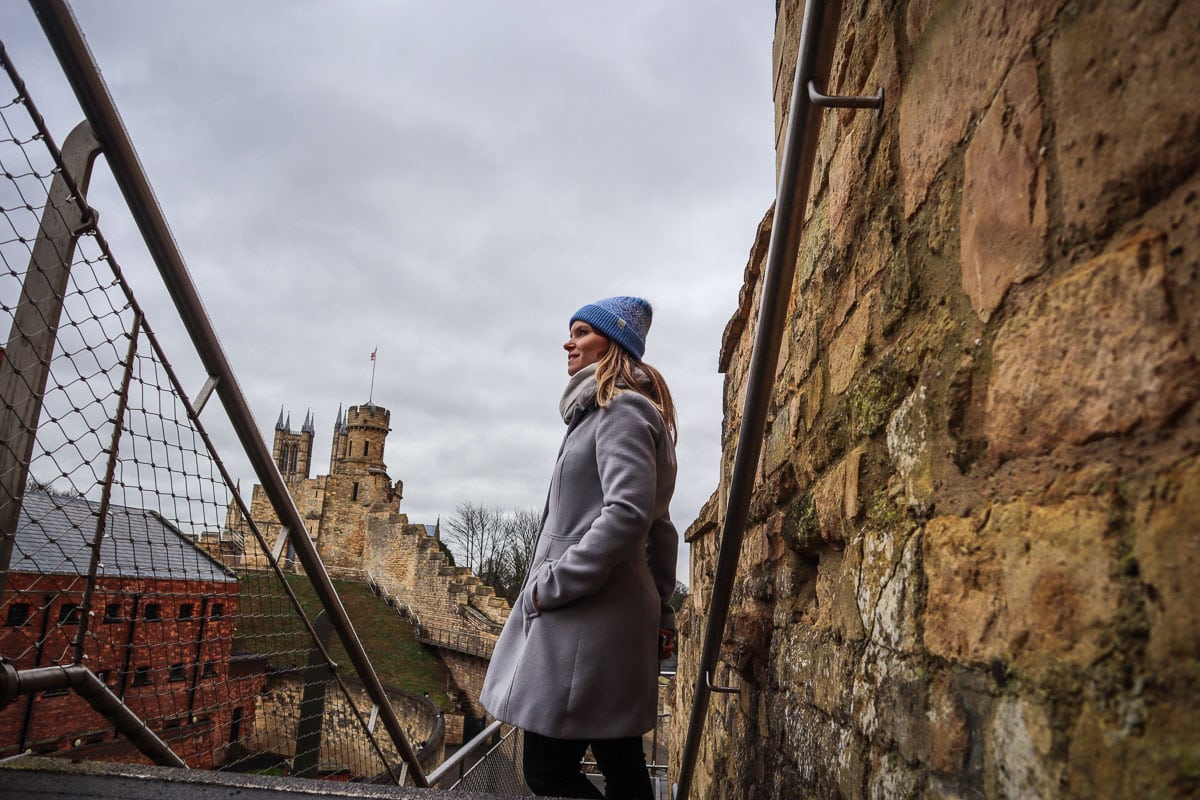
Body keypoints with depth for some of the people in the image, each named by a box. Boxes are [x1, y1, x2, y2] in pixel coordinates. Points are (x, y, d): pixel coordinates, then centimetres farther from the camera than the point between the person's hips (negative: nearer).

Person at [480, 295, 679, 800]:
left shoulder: (621, 408, -8)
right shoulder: (611, 412, 22)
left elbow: (627, 512, -24)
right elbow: (659, 528, 22)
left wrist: (553, 583, -18)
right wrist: (658, 611, 22)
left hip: (590, 618, -10)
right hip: (617, 619, 10)